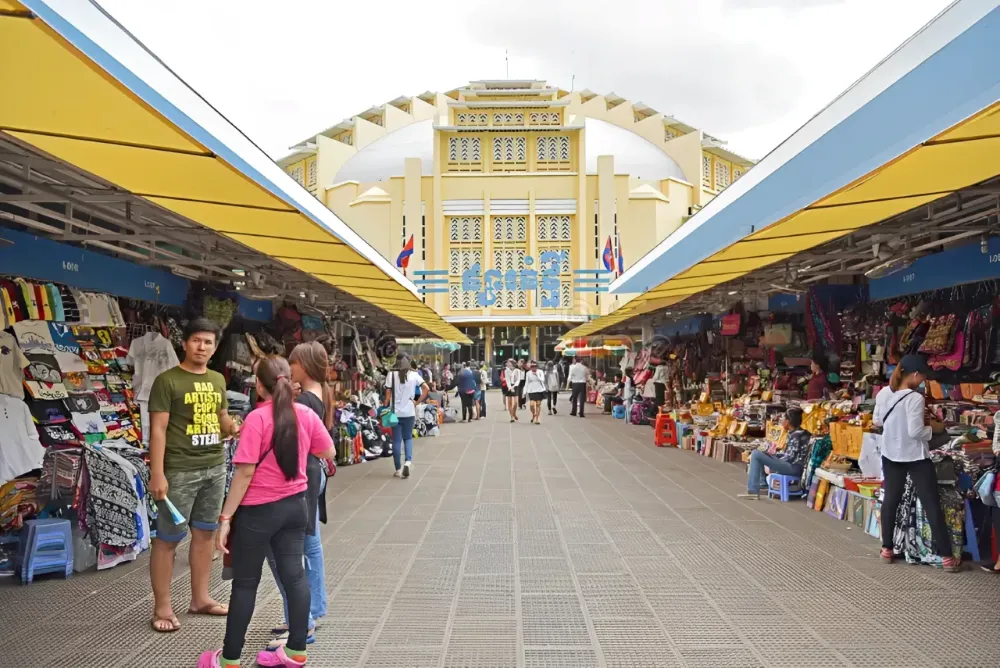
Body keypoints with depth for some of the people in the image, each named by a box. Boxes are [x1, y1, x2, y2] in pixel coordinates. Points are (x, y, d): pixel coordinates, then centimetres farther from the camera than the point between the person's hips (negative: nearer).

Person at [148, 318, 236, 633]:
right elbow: (158, 429, -11)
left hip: (215, 468, 6)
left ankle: (200, 598, 25)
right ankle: (162, 608, 12)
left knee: (205, 533, 14)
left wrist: (238, 427, -3)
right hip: (180, 471, -6)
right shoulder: (167, 380, -8)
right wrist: (157, 473, -17)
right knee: (168, 538, 2)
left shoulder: (218, 380, 10)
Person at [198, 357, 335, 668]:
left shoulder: (257, 418, -18)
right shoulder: (306, 414, -2)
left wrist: (226, 518, -14)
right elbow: (329, 453, 7)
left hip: (258, 510, -5)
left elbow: (245, 471, -19)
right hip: (295, 505, 5)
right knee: (294, 575, 12)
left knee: (245, 582, 7)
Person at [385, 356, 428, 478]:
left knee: (396, 440, 6)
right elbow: (426, 389, -6)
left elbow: (388, 394, -6)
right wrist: (417, 402, 2)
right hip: (409, 412, 1)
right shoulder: (414, 375, 0)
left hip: (395, 412, -1)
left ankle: (398, 469, 9)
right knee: (408, 438, 16)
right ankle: (408, 461, -7)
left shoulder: (391, 375, -4)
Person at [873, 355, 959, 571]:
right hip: (916, 456, -6)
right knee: (932, 504, 1)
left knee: (890, 500, 14)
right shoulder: (915, 398, -21)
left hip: (891, 454, 6)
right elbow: (915, 432, -22)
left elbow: (876, 421, 11)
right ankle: (946, 556, 5)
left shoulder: (883, 394, -1)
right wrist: (933, 428, -5)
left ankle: (887, 549, 19)